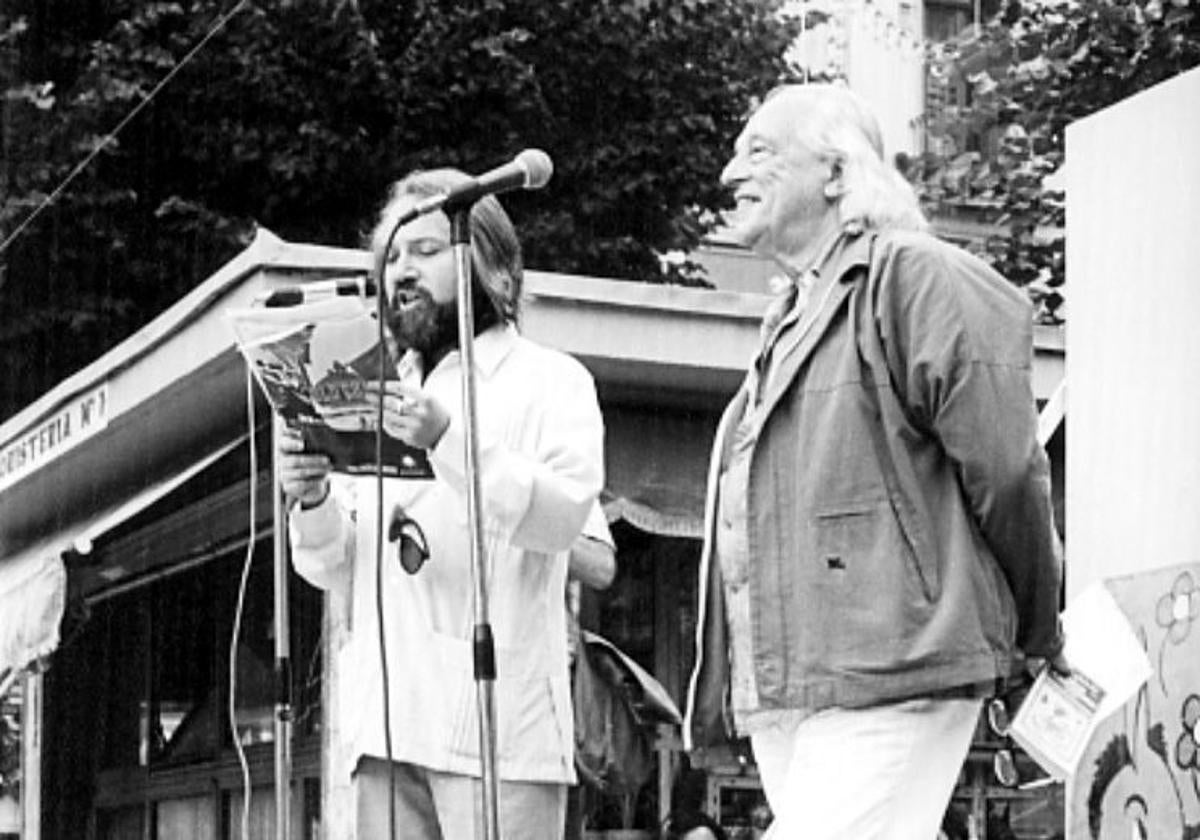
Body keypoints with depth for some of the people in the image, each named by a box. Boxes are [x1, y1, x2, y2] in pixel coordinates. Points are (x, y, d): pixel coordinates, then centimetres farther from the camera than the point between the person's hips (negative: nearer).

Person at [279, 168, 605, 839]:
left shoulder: (551, 380, 6)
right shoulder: (380, 394, 22)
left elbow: (564, 512, -12)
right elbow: (338, 569, 19)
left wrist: (447, 440, -24)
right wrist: (313, 501, -3)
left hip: (497, 725, -5)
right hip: (388, 727, 5)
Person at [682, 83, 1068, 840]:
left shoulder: (908, 275, -5)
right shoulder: (792, 322, 24)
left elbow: (1004, 470, -8)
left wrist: (1038, 634, 1)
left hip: (886, 687, -9)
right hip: (781, 702, 9)